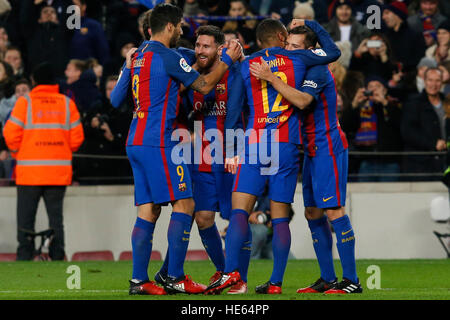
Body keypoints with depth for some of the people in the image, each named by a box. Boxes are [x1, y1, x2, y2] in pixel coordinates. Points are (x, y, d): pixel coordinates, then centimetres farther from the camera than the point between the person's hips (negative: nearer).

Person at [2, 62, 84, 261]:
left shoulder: (25, 102, -3)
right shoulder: (67, 103, 4)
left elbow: (11, 133, -6)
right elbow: (77, 137, 3)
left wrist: (18, 153, 11)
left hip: (30, 170, -2)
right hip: (59, 171, 2)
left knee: (26, 217, 4)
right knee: (56, 215, 7)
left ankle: (24, 257, 0)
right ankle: (57, 256, 2)